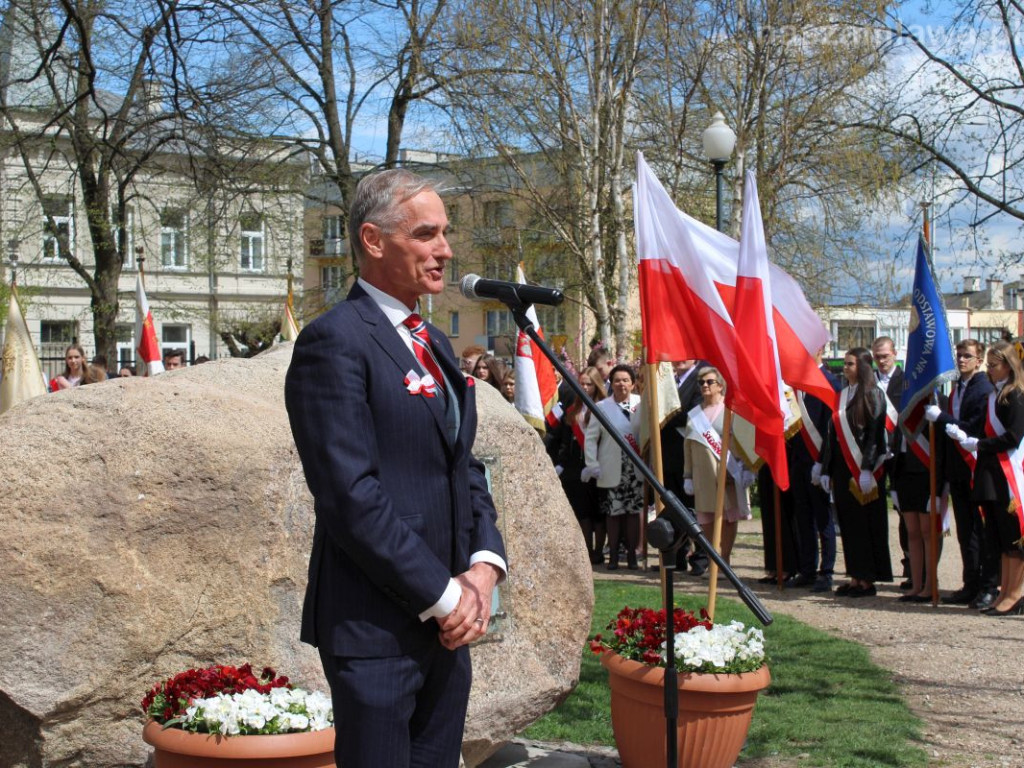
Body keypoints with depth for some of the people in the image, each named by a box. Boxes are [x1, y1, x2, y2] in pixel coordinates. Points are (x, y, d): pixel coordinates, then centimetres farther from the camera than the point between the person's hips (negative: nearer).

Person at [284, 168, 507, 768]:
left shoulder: (434, 343, 16)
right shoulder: (335, 342, -13)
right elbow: (352, 495, -19)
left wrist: (484, 565, 1)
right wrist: (444, 596, -15)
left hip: (448, 625, 8)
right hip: (375, 627, -8)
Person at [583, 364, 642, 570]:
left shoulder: (641, 404, 1)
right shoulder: (602, 407, 1)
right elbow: (590, 438, 1)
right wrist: (592, 465, -6)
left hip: (635, 469, 1)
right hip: (612, 470, -1)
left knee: (633, 511, 6)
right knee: (613, 512, 4)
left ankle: (632, 553, 15)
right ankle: (613, 554, 14)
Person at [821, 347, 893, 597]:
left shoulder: (872, 395, -6)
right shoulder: (841, 396, 14)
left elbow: (875, 434, -13)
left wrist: (867, 470, -19)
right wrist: (826, 470, 10)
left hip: (862, 469, -7)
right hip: (842, 468, 7)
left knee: (864, 523, -3)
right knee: (847, 523, 7)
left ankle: (868, 580, 2)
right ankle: (856, 577, 13)